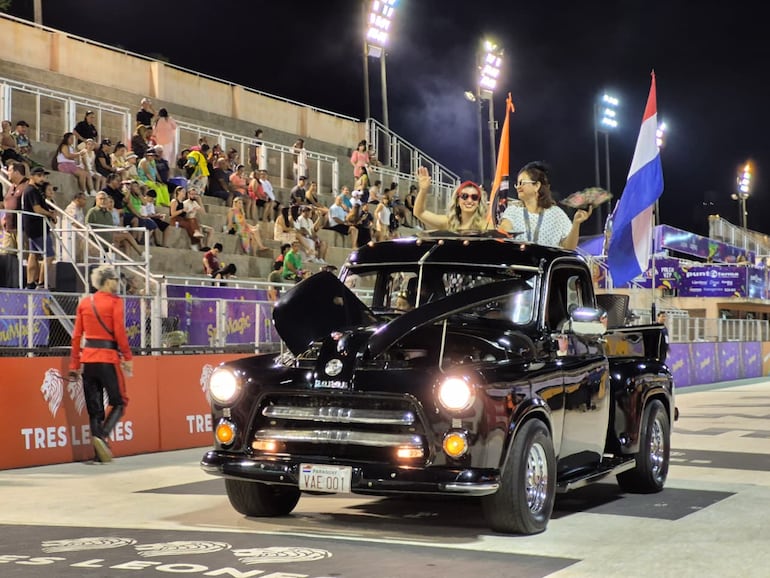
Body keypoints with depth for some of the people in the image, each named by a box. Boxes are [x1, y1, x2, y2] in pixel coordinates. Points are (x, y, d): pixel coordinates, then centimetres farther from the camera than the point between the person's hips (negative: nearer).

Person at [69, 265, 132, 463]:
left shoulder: (84, 302, 11)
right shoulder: (114, 301, -4)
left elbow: (76, 335, 10)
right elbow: (119, 332, -11)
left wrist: (74, 365, 12)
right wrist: (128, 358, -4)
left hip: (87, 358, 5)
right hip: (108, 358, -5)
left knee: (94, 407, 8)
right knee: (119, 402, 6)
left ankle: (100, 454, 6)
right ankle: (101, 435, -16)